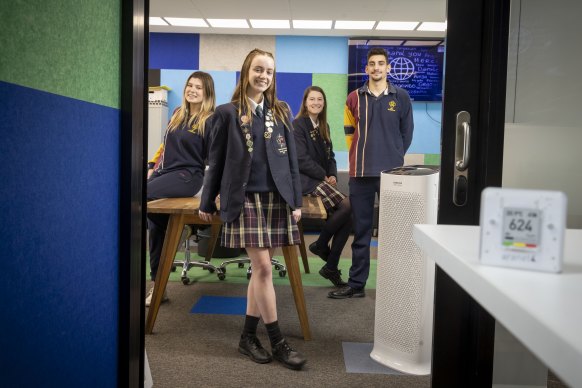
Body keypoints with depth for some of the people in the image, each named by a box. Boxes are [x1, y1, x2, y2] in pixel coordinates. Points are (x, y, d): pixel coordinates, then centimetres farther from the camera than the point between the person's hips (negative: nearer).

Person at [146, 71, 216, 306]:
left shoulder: (210, 120, -3)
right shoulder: (178, 114, 17)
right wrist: (152, 169, 12)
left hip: (188, 176, -7)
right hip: (166, 172, 7)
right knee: (156, 226, 2)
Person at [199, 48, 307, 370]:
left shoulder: (281, 111, 10)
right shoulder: (227, 113, 2)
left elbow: (291, 159, 10)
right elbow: (216, 160, 4)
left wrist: (296, 200, 5)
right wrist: (207, 202, 6)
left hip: (276, 198, 3)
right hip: (245, 199, -3)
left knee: (260, 268, 6)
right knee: (263, 267, -7)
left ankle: (248, 335, 20)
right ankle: (278, 342, 4)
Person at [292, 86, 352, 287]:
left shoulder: (323, 126, 18)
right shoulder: (297, 125, -6)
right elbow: (301, 159, -13)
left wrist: (333, 175, -1)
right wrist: (324, 176, -10)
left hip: (322, 179, 8)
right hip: (306, 180, -8)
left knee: (348, 218, -10)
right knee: (346, 206, -24)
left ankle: (331, 267, 0)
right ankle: (320, 244, -2)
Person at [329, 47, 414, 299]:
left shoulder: (401, 97, 5)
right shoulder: (354, 98, 7)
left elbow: (406, 132, 9)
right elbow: (349, 132, 13)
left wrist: (394, 157, 7)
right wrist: (362, 156, 10)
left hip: (392, 173, -1)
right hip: (360, 173, 1)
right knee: (361, 231, 7)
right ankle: (356, 284, 14)